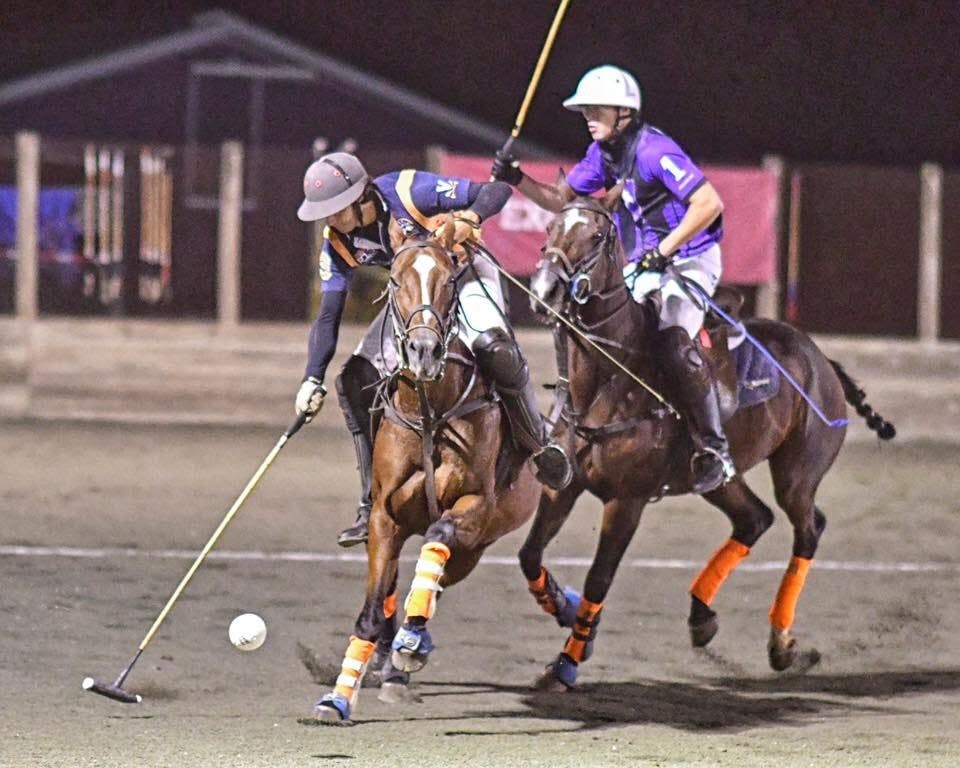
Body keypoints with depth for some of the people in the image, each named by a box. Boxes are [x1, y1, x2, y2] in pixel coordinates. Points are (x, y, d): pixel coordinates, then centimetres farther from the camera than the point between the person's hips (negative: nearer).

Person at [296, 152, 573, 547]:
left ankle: (539, 446, -13)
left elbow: (497, 191, -25)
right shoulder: (337, 243, -12)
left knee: (492, 347, -36)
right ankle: (373, 503, -1)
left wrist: (468, 218, -46)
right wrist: (313, 379, -18)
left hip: (466, 275, -6)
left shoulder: (408, 191, -28)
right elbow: (328, 315, -7)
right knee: (355, 380, -8)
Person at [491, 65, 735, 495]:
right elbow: (561, 199, 18)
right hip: (641, 269, 9)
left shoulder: (654, 149, -20)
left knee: (674, 342, -29)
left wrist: (664, 250, -26)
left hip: (689, 261, -9)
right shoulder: (602, 154, 7)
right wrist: (517, 180, 2)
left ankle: (714, 450, -24)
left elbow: (709, 204, -25)